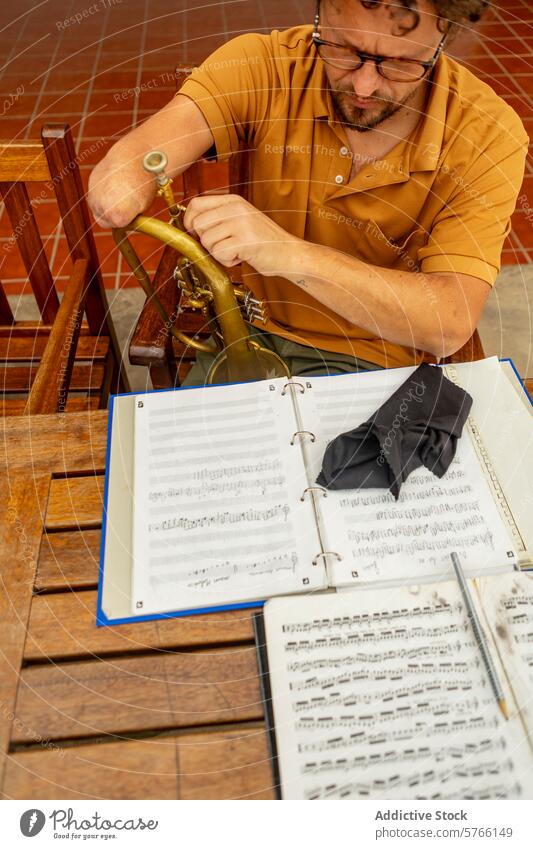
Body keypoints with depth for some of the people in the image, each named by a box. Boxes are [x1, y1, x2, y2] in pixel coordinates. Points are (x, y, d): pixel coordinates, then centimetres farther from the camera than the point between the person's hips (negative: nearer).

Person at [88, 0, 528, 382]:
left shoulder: (489, 136, -17)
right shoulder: (265, 65, -13)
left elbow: (451, 323, -27)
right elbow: (140, 152, -23)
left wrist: (290, 254, -39)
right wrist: (124, 179, -48)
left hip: (374, 362, -1)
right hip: (250, 329, 2)